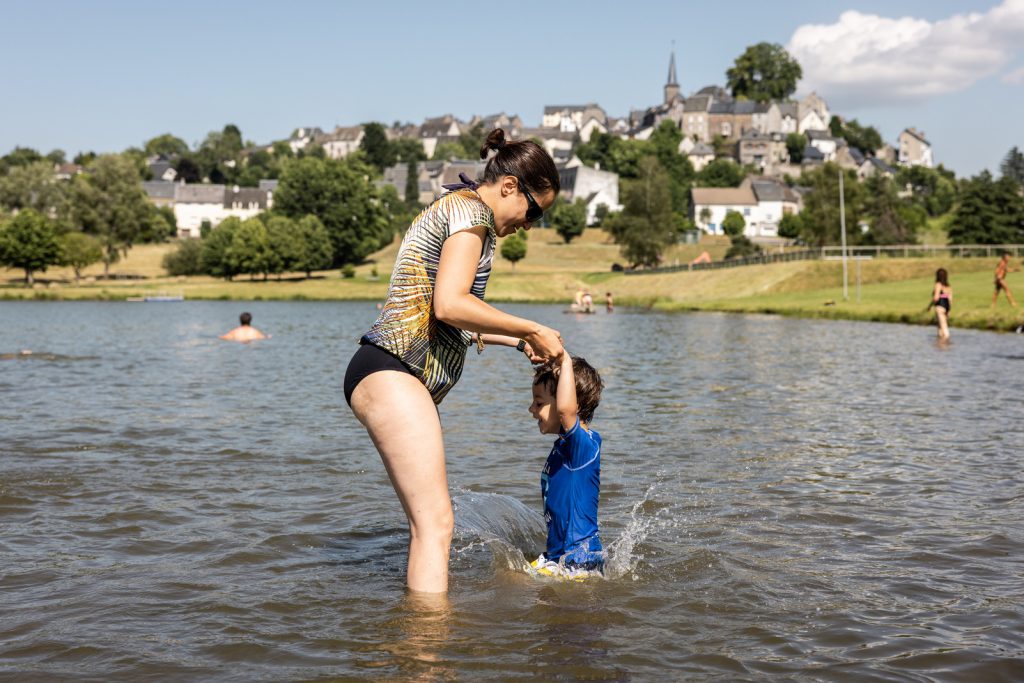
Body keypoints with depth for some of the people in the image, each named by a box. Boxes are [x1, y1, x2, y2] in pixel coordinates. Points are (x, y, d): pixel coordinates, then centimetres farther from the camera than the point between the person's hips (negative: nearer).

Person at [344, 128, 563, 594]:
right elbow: (449, 306, -20)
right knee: (436, 521, -15)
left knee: (427, 522, 12)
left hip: (385, 377, 11)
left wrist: (518, 342, 26)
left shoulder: (451, 210, 25)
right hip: (390, 372, -11)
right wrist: (532, 330, -10)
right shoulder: (471, 208, -5)